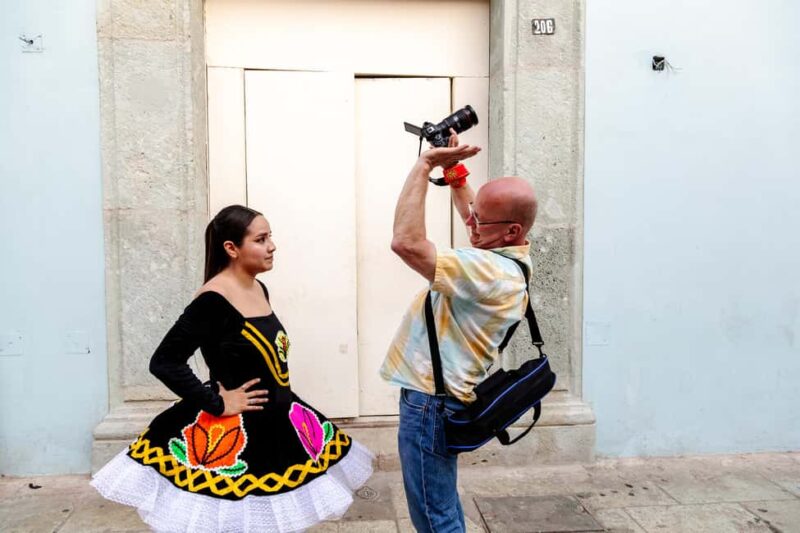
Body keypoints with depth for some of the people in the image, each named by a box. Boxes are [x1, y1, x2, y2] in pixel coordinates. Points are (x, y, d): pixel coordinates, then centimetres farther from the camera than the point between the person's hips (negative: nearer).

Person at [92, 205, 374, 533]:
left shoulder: (260, 289, 5)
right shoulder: (213, 301, -20)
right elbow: (163, 362, -23)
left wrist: (279, 399, 9)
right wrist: (217, 403, -19)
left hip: (272, 423, 8)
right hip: (229, 432, -8)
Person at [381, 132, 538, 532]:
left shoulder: (492, 272, -29)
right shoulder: (507, 252, 2)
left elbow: (407, 243, -35)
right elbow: (472, 218, 24)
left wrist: (424, 167, -26)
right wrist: (452, 170, 13)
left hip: (430, 401, -10)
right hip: (436, 395, 10)